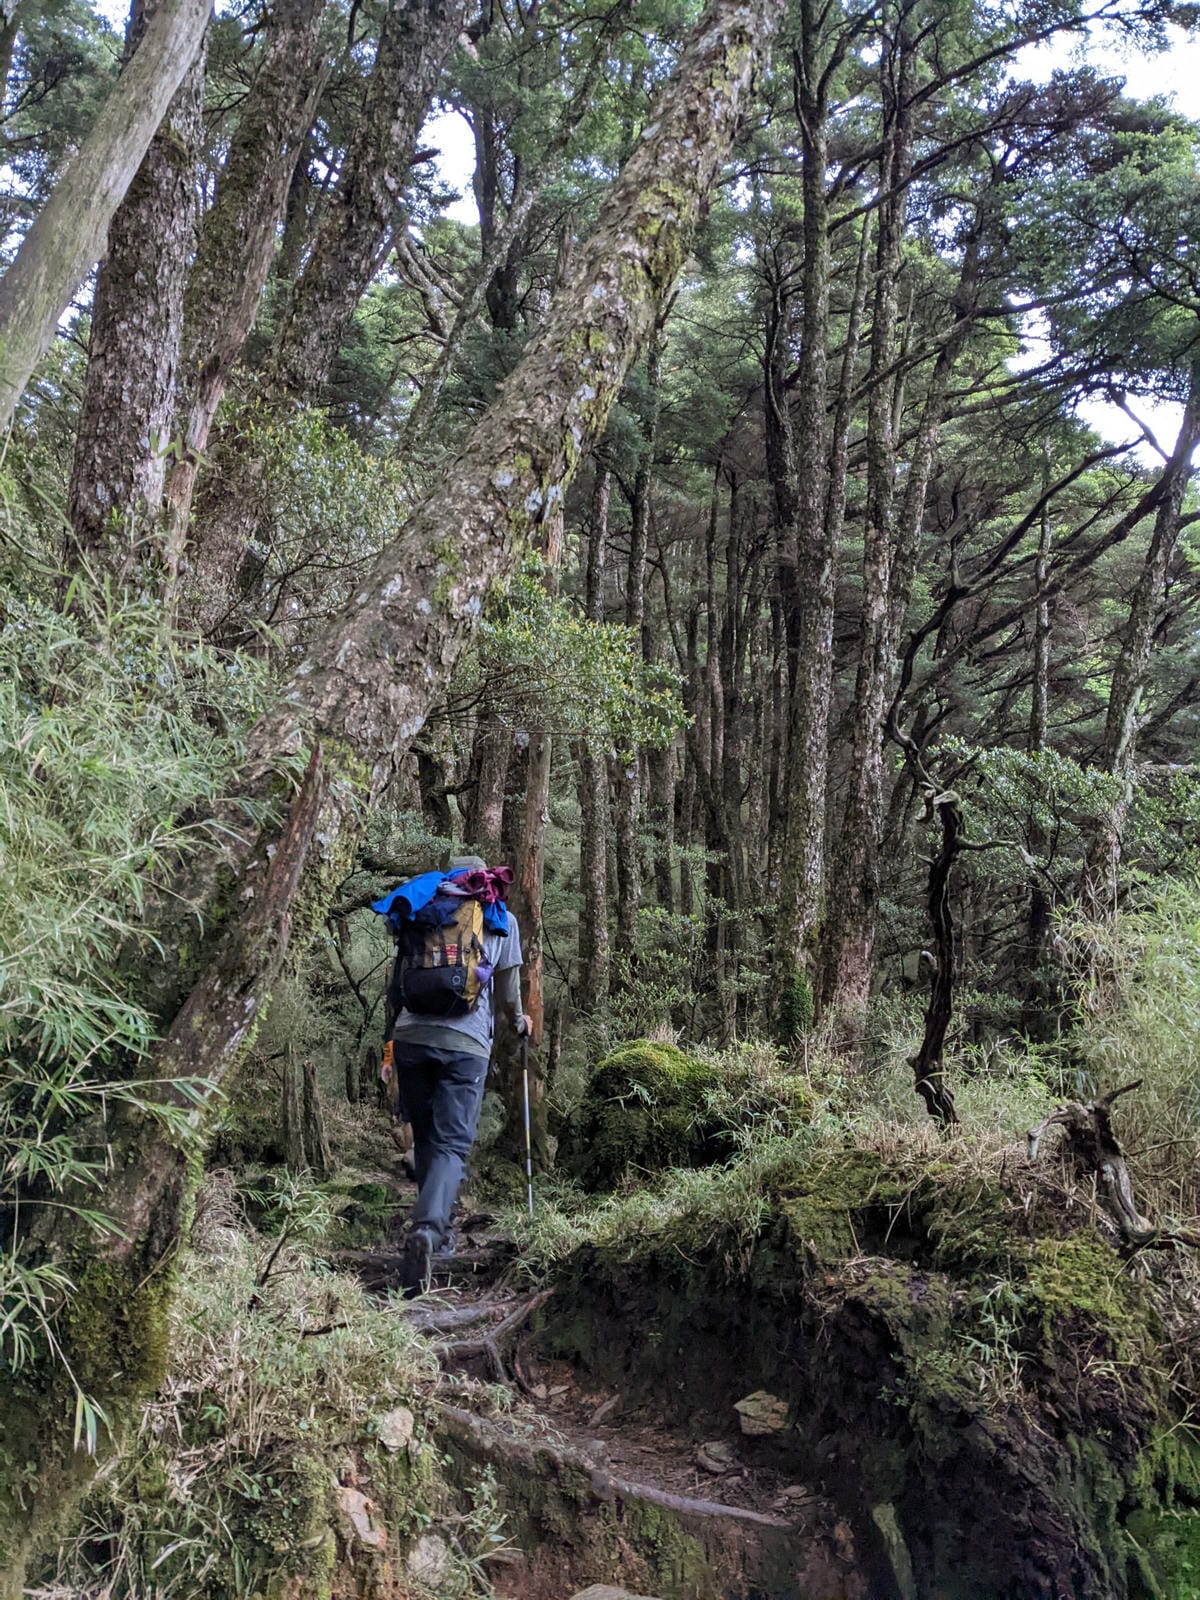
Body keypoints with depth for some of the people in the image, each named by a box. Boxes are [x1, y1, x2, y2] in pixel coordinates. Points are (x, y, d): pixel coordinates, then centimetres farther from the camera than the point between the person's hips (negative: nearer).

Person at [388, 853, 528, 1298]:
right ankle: (427, 1228, -27)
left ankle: (434, 1226, 27)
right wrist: (518, 1020, 39)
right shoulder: (502, 920, 13)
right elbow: (507, 987, 19)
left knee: (425, 1139, 18)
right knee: (450, 1144, -5)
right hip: (466, 1042, -2)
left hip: (411, 1035, 3)